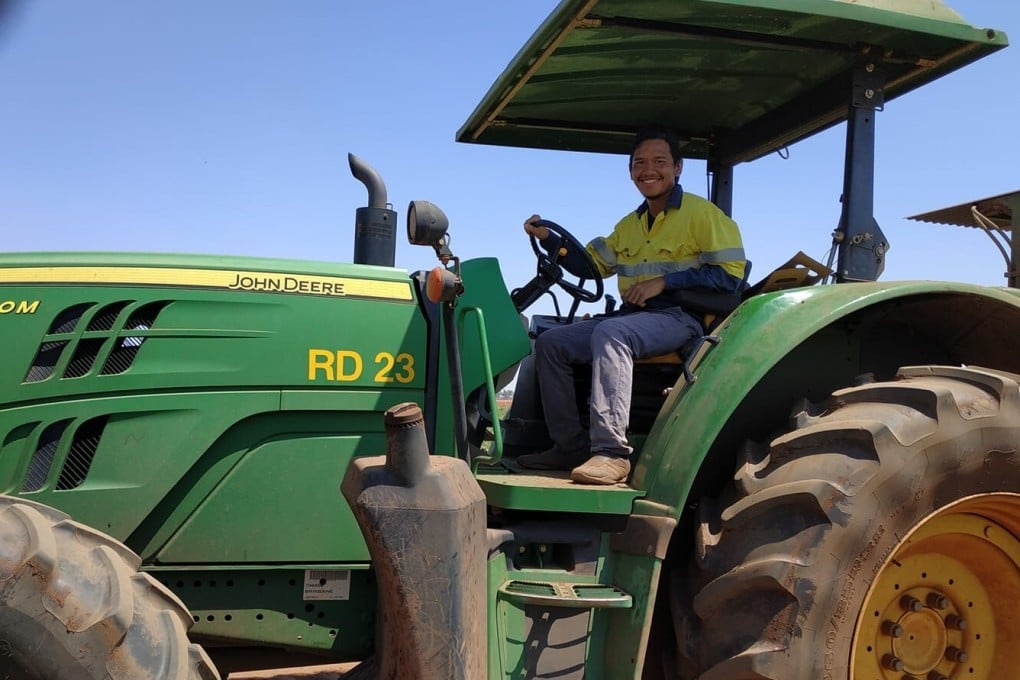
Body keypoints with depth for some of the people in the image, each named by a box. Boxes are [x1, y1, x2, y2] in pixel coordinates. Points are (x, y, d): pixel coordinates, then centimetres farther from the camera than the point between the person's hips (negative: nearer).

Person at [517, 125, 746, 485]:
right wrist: (549, 239, 5)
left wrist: (663, 281, -16)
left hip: (680, 317, -8)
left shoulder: (702, 214, -3)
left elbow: (729, 274, -10)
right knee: (550, 342, -4)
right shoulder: (629, 225, 21)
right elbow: (593, 263, 20)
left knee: (609, 333, -36)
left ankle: (612, 452, -41)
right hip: (631, 317, 8)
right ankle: (571, 446, -4)